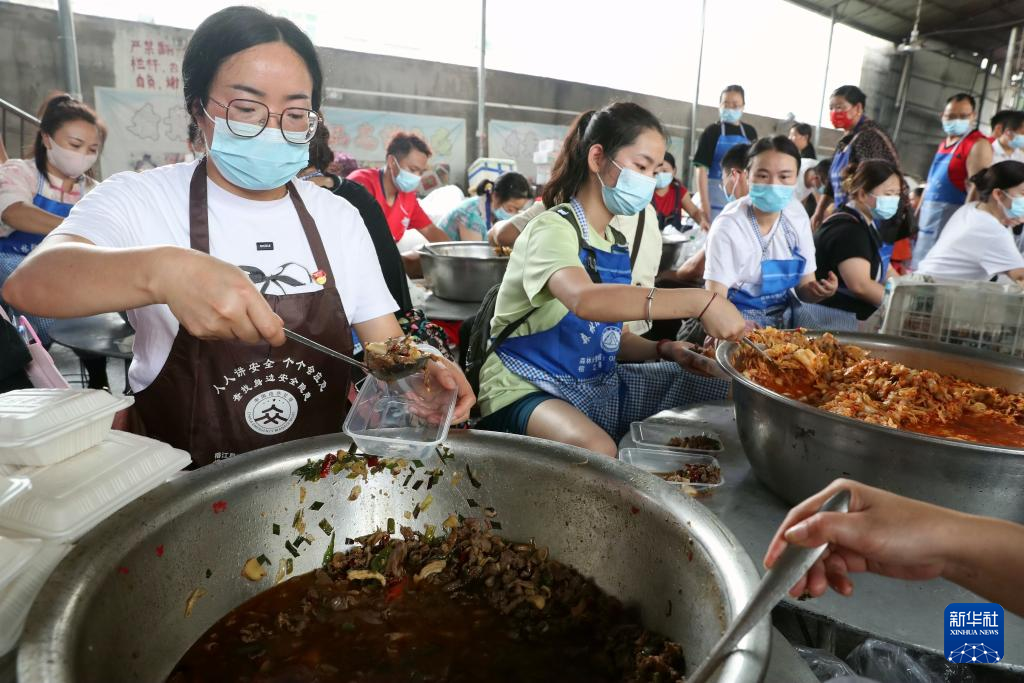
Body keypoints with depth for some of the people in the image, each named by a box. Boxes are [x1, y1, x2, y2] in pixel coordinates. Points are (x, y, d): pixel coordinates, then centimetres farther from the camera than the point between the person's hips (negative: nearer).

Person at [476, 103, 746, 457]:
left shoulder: (617, 243, 11)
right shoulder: (552, 228, -16)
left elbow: (607, 332, 13)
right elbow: (585, 300, -39)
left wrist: (662, 349, -6)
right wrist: (697, 301, -42)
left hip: (598, 383, 8)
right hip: (529, 390, -8)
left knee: (726, 388, 3)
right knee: (597, 452, -40)